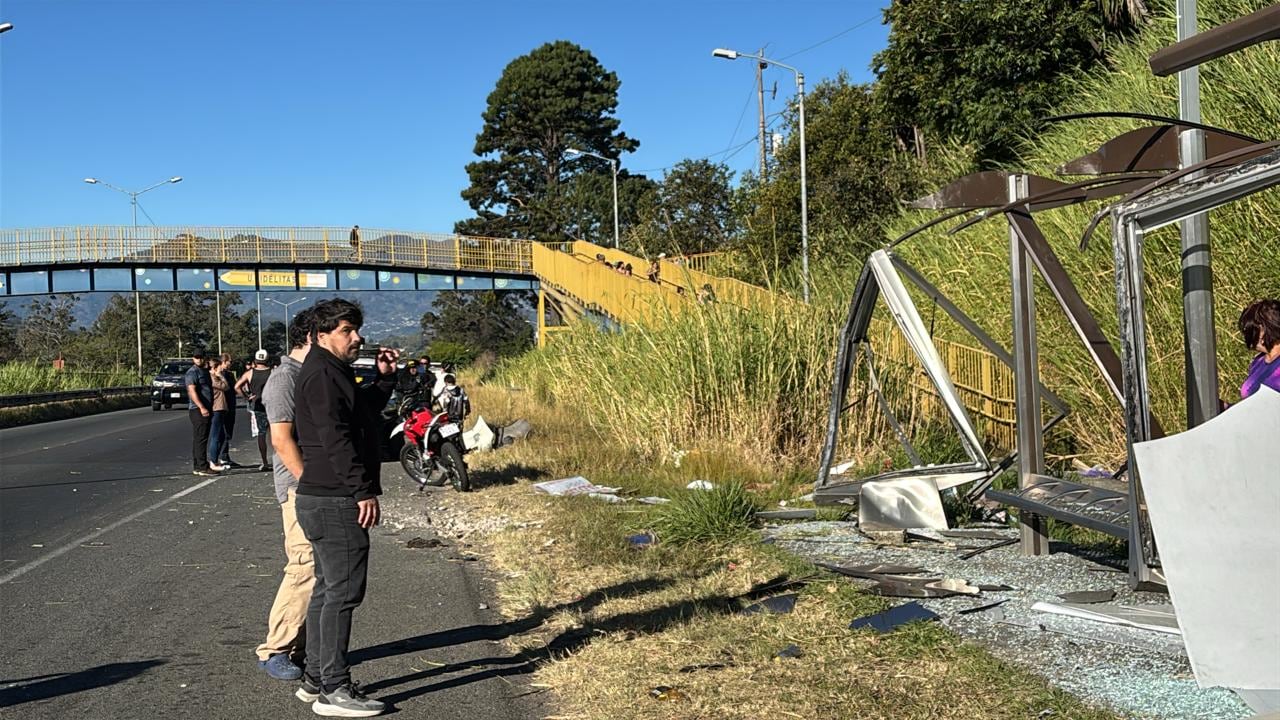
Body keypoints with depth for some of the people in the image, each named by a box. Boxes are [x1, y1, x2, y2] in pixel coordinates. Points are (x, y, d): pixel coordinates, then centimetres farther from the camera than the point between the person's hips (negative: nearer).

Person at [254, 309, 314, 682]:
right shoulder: (284, 378, -11)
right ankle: (274, 650, 0)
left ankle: (300, 645, 18)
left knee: (319, 568, 10)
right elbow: (282, 438, -18)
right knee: (305, 567, -10)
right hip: (300, 488, -9)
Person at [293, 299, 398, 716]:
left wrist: (384, 378, 16)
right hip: (335, 501, -11)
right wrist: (364, 491, -22)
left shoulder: (333, 372, 18)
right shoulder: (321, 375, -15)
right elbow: (336, 440, -22)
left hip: (325, 499, 11)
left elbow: (364, 411, 30)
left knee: (328, 589, 16)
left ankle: (316, 678, 24)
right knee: (343, 592, -8)